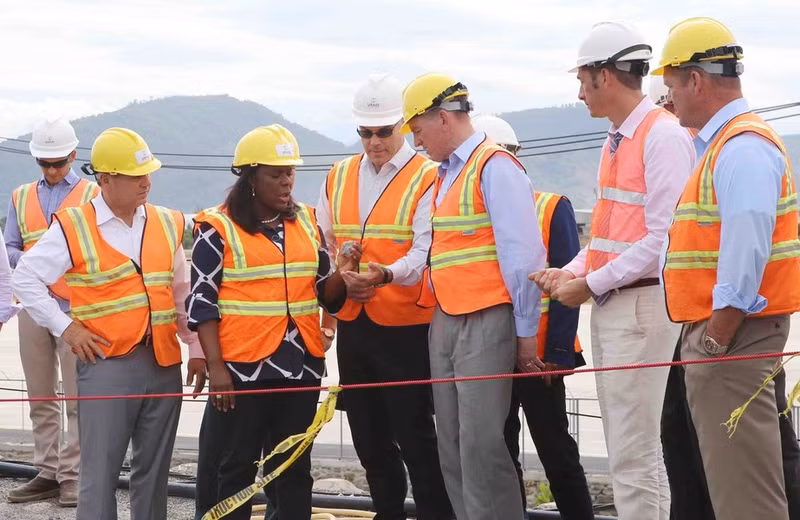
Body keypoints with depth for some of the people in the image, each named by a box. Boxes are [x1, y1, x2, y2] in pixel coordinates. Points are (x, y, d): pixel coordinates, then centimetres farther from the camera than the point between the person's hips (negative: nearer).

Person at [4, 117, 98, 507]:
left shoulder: (93, 195, 3)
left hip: (77, 309, -4)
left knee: (77, 398, -5)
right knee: (41, 398, 9)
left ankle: (72, 476, -1)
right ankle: (47, 472, 15)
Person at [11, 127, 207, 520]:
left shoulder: (167, 224, 10)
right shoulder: (73, 228, -5)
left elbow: (182, 294, 16)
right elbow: (26, 279, -3)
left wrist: (197, 349, 10)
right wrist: (65, 328, -7)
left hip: (164, 363, 5)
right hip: (106, 363, -4)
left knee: (154, 470, 11)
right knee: (100, 472, -4)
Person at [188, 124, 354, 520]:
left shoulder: (306, 221, 10)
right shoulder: (218, 228, -5)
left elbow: (326, 294, 14)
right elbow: (202, 302, -7)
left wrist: (341, 275, -8)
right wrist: (215, 365, -13)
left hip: (301, 364, 5)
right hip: (244, 367, -5)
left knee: (295, 466, 10)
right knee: (238, 467, 3)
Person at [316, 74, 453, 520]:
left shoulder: (427, 178, -7)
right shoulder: (339, 176, 11)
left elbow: (424, 251, -16)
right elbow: (324, 244, 18)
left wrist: (387, 274, -34)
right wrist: (339, 282, 0)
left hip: (405, 327, -6)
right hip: (353, 325, 6)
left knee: (416, 437, -3)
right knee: (369, 438, 14)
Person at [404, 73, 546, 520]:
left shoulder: (495, 167, -11)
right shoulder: (447, 174, 17)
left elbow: (523, 256, -14)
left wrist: (526, 331, -13)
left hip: (486, 323, -9)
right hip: (445, 323, 9)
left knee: (481, 446, -9)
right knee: (452, 447, 10)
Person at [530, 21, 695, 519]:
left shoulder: (664, 135, -14)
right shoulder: (616, 140, 15)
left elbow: (664, 239, -19)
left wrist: (591, 284, -15)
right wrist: (570, 272, 5)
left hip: (642, 304, -10)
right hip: (608, 304, 10)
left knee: (634, 454, -8)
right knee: (626, 449, 13)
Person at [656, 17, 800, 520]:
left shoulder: (742, 147, -15)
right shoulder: (725, 142, 17)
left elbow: (746, 252, -23)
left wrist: (717, 337, -20)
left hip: (731, 336, -10)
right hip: (718, 334, 11)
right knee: (729, 475, 14)